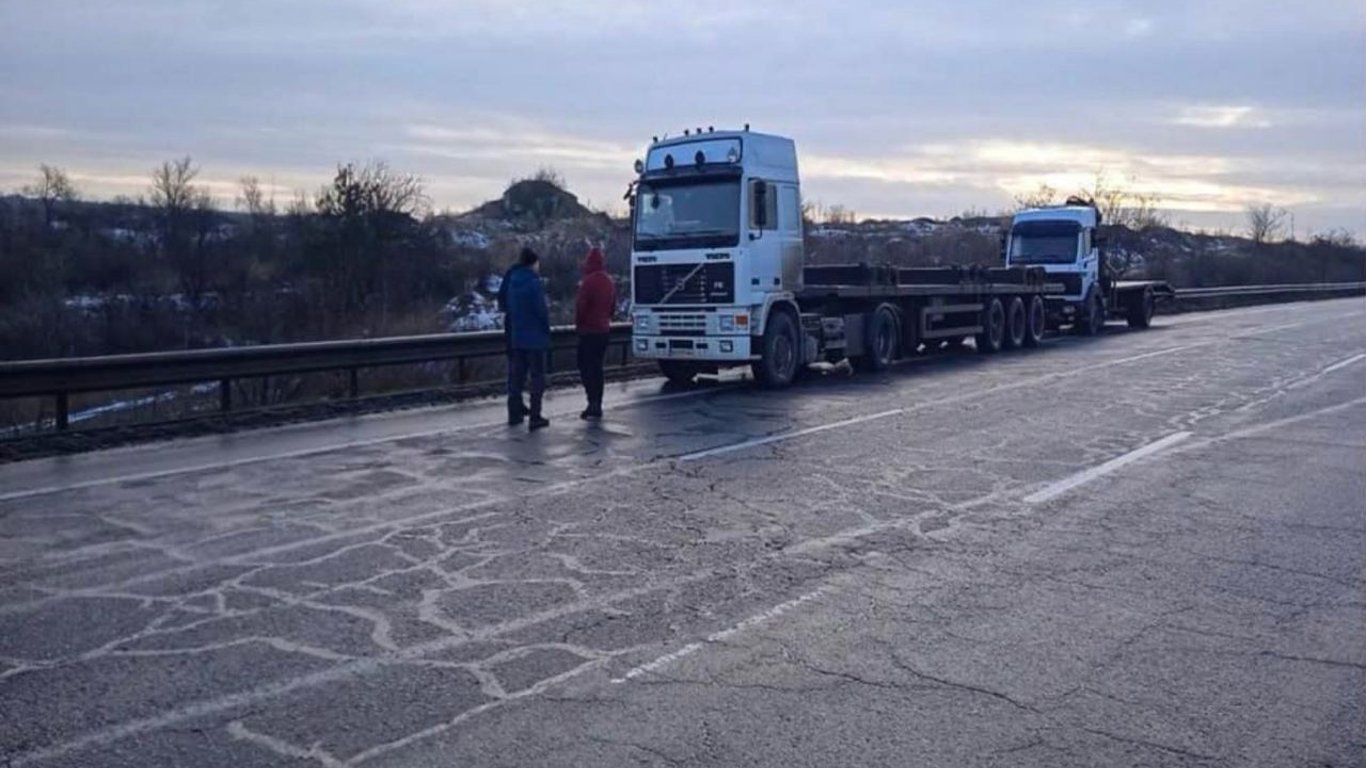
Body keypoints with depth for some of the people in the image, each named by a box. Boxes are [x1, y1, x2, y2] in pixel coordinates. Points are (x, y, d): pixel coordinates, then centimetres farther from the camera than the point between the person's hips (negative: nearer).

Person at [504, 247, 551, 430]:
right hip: (535, 337, -7)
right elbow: (541, 311, -16)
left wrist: (515, 325, 15)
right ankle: (535, 417, 0)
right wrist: (546, 330, -2)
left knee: (516, 376, 15)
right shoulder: (534, 283, -16)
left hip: (517, 336, 7)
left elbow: (509, 309, 9)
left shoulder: (513, 282, 6)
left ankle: (515, 413, 21)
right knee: (537, 377, 0)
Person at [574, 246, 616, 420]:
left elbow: (581, 305, -16)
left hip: (589, 330, -8)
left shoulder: (589, 282, -16)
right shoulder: (609, 281, 10)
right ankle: (597, 406, 15)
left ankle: (593, 403, -15)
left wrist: (578, 323, -1)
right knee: (597, 367, 13)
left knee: (586, 367, -6)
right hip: (604, 329, 8)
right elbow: (613, 305, 17)